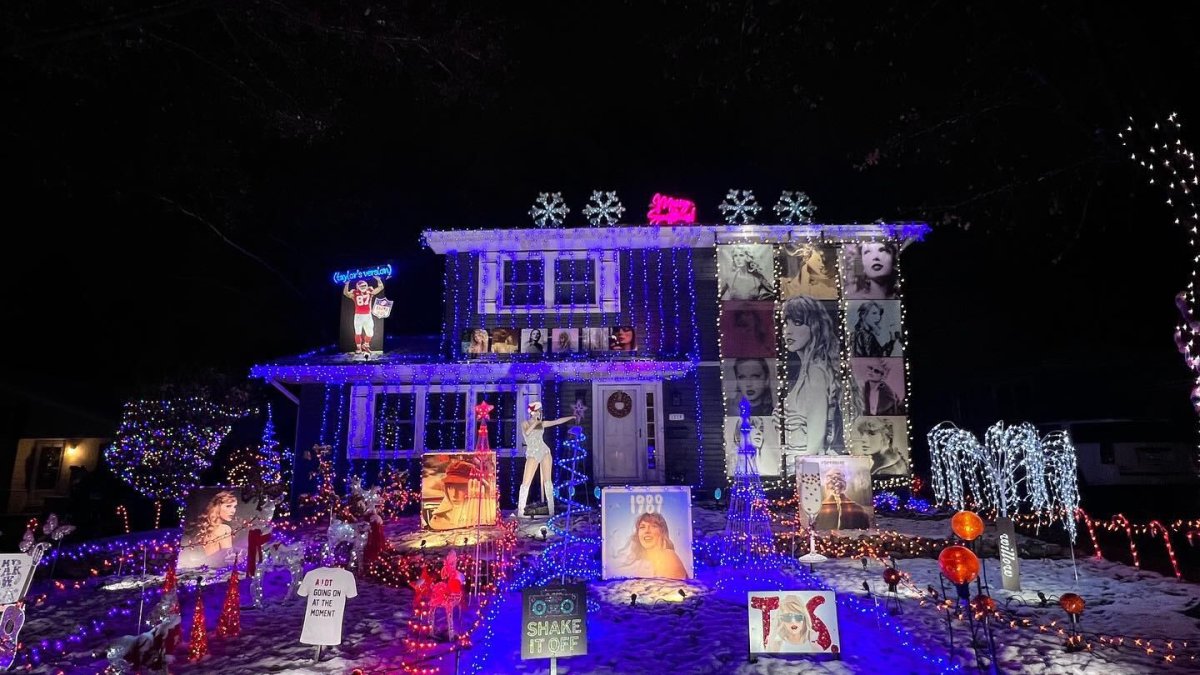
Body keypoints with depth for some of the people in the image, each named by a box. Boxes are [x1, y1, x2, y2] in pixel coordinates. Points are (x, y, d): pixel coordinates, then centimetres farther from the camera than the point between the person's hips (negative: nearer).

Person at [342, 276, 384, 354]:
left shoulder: (370, 291, 2)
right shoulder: (355, 293, -6)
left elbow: (380, 288, -1)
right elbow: (345, 293, -22)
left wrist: (378, 280, -14)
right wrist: (346, 285, -33)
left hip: (368, 316, 3)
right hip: (358, 316, -3)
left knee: (370, 333, 7)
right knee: (358, 333, 3)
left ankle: (365, 346, 30)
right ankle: (358, 348, 15)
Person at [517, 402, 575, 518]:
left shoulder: (541, 423, 13)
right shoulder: (525, 423, 3)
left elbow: (558, 421, 13)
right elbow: (526, 433, -19)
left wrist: (572, 417, 11)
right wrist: (535, 422, -11)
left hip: (544, 451, 4)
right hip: (532, 454, -4)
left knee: (547, 480, 0)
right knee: (526, 483, -9)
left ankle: (551, 509, 3)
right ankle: (520, 510, -3)